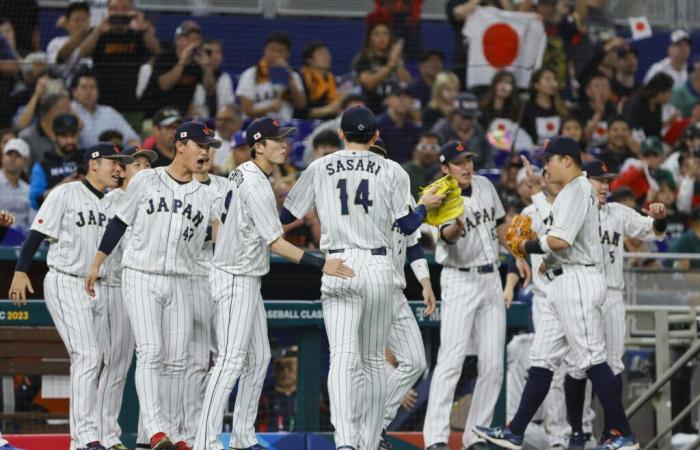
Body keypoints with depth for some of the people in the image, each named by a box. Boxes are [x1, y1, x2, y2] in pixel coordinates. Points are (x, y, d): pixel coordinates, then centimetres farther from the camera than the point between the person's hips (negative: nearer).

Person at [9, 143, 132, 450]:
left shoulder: (112, 203, 14)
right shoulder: (66, 194, -7)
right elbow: (37, 234, -8)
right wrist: (21, 271, -16)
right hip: (65, 285, -7)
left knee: (90, 362, 7)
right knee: (87, 356, -17)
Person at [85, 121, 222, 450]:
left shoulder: (204, 197, 11)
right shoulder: (145, 181, 1)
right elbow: (118, 223, 7)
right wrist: (96, 265, 7)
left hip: (179, 284, 4)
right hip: (140, 277, -4)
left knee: (176, 360, 3)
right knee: (150, 352, -16)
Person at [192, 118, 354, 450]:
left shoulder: (241, 174, 9)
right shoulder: (256, 186, -21)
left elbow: (222, 218, 18)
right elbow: (276, 243, -26)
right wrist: (321, 265, -31)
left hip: (247, 278, 10)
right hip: (236, 279, -10)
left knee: (259, 357, 13)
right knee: (231, 359, -13)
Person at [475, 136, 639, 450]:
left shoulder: (577, 190, -10)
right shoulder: (578, 190, 22)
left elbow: (561, 240, -21)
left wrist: (531, 246, -6)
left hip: (577, 280, -11)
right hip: (563, 283, 11)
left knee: (592, 360, -10)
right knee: (542, 359, 9)